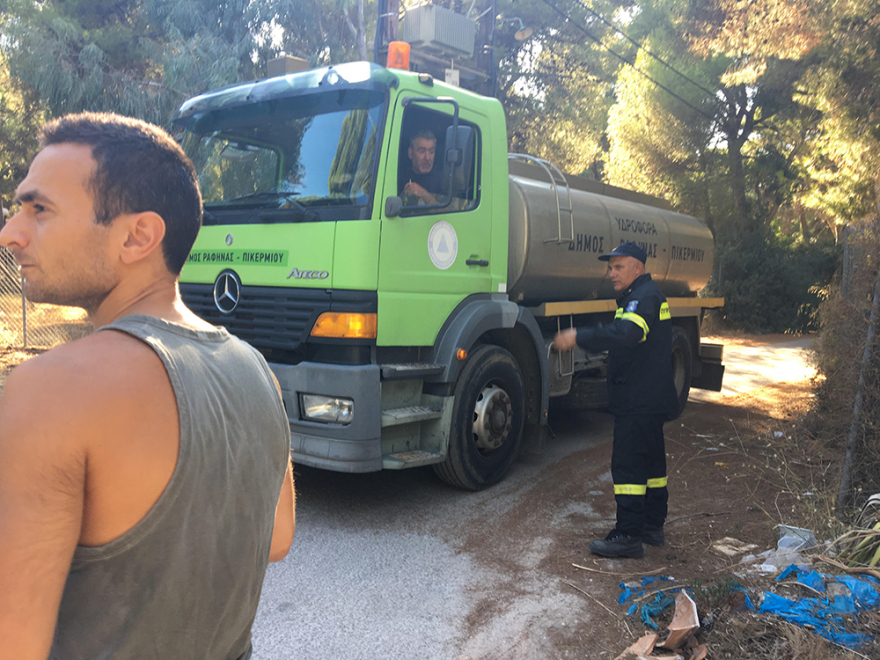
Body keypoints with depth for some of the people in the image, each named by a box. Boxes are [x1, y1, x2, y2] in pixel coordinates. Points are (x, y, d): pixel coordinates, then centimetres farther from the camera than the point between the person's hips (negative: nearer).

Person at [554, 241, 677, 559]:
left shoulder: (645, 297, -15)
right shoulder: (645, 295, 19)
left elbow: (626, 333, -34)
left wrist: (579, 336, -36)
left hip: (640, 401, -11)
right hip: (652, 398, 11)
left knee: (628, 464, -9)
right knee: (651, 459, 16)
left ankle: (628, 535, -5)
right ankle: (653, 526, 27)